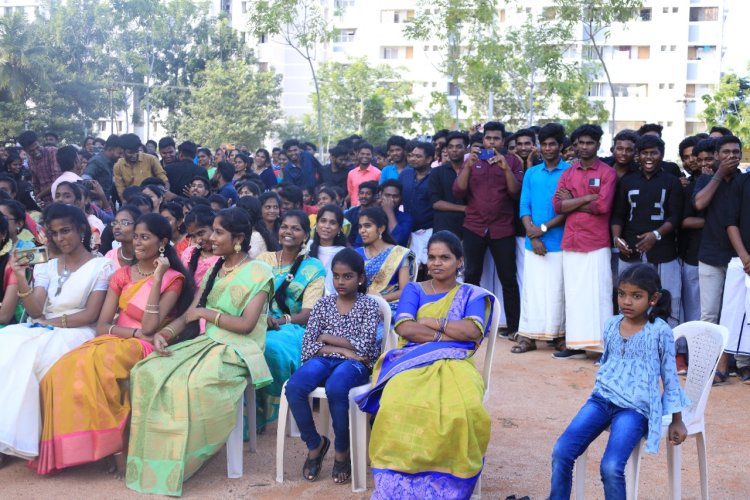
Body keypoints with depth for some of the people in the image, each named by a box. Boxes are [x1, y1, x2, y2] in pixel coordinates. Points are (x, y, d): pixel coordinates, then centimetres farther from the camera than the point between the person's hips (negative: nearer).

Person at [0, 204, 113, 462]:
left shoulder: (101, 266, 2)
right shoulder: (46, 266, 17)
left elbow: (90, 315, -5)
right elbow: (36, 311, 3)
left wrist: (52, 322, -11)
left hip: (76, 333, -4)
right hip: (43, 331, 5)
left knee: (26, 353, -32)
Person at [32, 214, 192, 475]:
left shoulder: (173, 279, -2)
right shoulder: (122, 275, 13)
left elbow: (149, 328, -15)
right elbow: (102, 326, 4)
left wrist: (157, 278, -15)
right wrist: (135, 332, -13)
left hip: (145, 348, -5)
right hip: (114, 341, 5)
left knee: (97, 365, -33)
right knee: (68, 368, -26)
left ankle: (116, 444, -22)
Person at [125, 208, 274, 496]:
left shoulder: (257, 273, -5)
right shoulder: (214, 271, 16)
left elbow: (246, 324, -14)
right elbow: (189, 314, 10)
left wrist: (206, 312, -8)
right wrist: (165, 333, -8)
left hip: (237, 351, -7)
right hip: (206, 343, 7)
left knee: (188, 385, -34)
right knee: (146, 374, -17)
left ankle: (178, 463, -18)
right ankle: (153, 458, -13)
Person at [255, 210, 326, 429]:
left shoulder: (313, 268, 6)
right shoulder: (264, 259, 16)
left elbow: (308, 313, -3)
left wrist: (281, 321, -22)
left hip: (292, 329, -2)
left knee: (270, 347, -37)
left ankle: (261, 412, -17)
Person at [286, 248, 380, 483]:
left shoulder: (368, 305, 4)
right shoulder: (323, 303, 13)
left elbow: (363, 346, -8)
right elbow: (308, 344, 3)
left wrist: (328, 337, -3)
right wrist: (342, 349, -10)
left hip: (354, 364, -3)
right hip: (324, 359, 3)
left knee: (335, 389, -39)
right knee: (293, 387, -30)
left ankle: (342, 450, -12)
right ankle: (315, 443, -4)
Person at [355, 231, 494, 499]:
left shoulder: (472, 294, 18)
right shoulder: (413, 290, 19)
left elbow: (473, 331, -3)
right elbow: (404, 328, 0)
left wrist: (430, 321, 0)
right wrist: (449, 334, -4)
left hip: (454, 363, 0)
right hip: (412, 362, 1)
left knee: (462, 410, -38)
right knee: (398, 406, -37)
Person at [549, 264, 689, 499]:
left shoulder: (660, 331, -5)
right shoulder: (611, 325, 9)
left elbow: (670, 377, 2)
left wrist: (676, 421, 3)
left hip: (635, 407, -5)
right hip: (602, 399, 5)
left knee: (611, 467, -26)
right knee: (562, 451, -14)